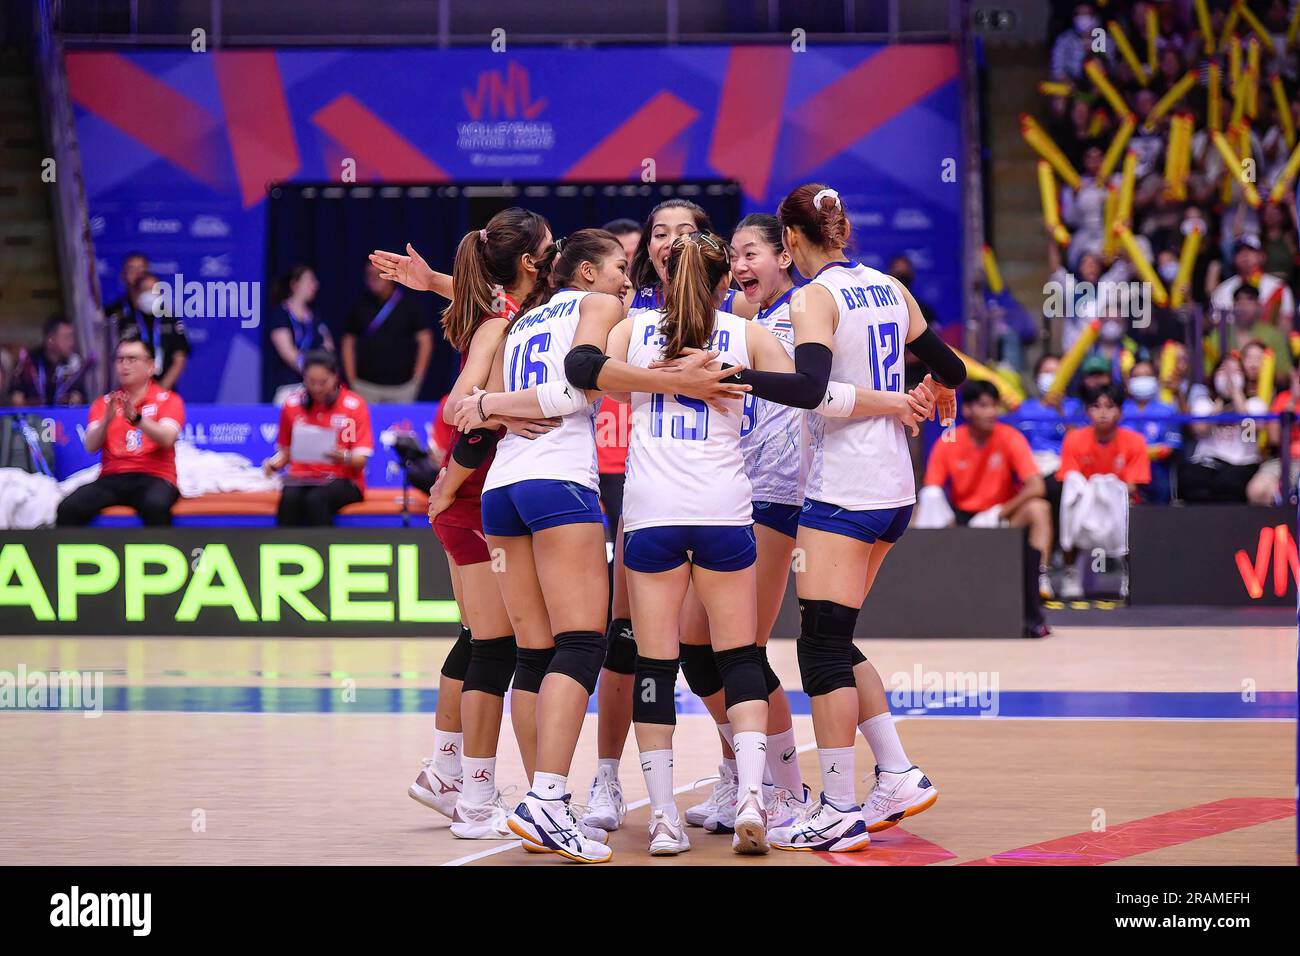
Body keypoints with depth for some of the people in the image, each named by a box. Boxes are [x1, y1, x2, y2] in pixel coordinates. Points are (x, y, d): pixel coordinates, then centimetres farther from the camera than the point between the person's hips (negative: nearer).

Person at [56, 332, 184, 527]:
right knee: (69, 508, -24)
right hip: (112, 479, 3)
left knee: (155, 505, -38)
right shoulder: (104, 403, 15)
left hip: (153, 477, -3)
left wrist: (136, 418, -28)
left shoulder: (168, 400, 7)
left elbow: (166, 439, -12)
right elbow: (91, 446, 0)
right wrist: (107, 420, -20)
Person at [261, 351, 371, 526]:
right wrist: (275, 462, -8)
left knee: (316, 499, -35)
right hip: (302, 477, 2)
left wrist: (345, 458, -27)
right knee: (289, 498, -32)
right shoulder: (292, 405, 6)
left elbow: (360, 459, -5)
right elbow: (285, 451, 14)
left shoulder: (354, 405, -2)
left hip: (343, 480, -2)